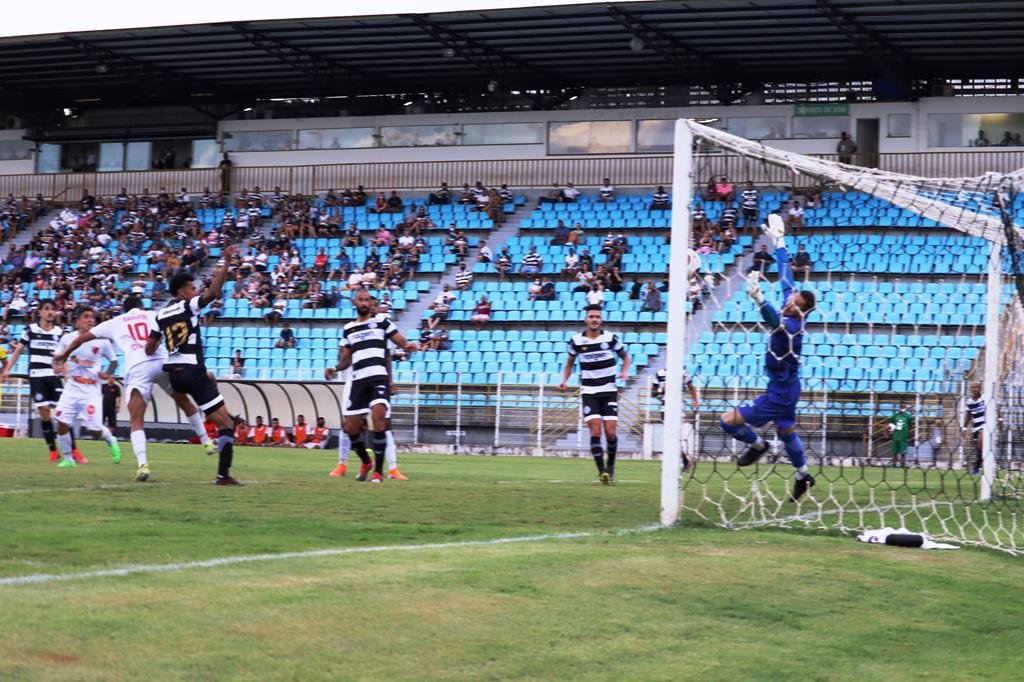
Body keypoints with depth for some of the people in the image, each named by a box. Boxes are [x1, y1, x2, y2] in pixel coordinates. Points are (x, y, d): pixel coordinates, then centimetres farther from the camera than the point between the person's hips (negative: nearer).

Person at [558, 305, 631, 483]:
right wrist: (564, 380, -4)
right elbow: (569, 363, 13)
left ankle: (610, 465, 19)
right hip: (588, 391, 0)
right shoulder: (576, 340, 0)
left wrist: (624, 372, -7)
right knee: (595, 430, -14)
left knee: (610, 432, -5)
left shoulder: (610, 338, -2)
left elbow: (625, 356, 12)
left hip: (609, 390, 0)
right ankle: (601, 469, -9)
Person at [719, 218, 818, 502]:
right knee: (786, 432, 26)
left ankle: (756, 445, 16)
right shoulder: (789, 317, -4)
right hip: (785, 389, 10)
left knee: (729, 421, -9)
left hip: (779, 394, -10)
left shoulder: (791, 326, -28)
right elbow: (786, 277, 5)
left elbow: (774, 320, -52)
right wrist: (779, 241, 10)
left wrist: (758, 297, -70)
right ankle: (803, 475, 38)